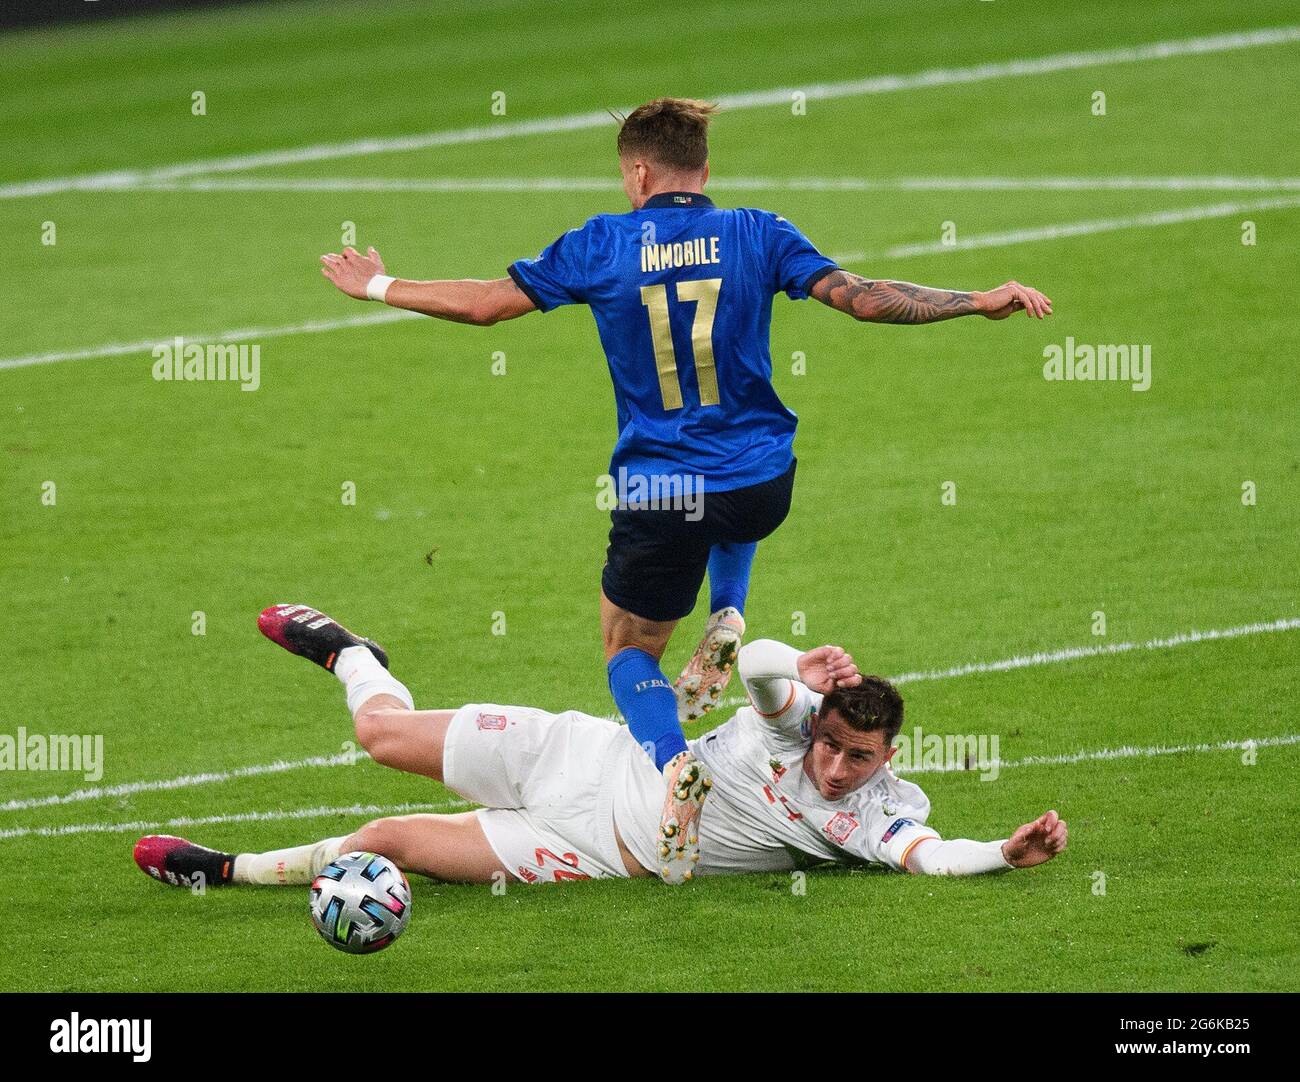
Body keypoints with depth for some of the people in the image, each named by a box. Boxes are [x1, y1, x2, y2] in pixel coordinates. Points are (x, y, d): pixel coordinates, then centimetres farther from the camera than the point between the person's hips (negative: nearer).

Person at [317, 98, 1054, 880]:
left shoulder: (602, 246, -2)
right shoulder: (757, 236, -2)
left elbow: (486, 303, 2)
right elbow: (862, 298, -8)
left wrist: (379, 287, 16)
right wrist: (982, 303, 1)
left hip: (657, 496, -2)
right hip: (762, 490, 2)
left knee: (629, 650, 17)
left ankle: (674, 763, -14)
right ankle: (726, 620, 15)